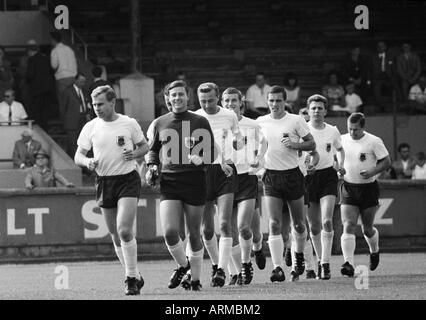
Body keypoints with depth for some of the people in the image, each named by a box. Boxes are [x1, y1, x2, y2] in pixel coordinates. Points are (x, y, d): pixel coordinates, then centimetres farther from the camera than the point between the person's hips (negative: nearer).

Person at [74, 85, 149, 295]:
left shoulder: (129, 124, -2)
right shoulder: (91, 127, 4)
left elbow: (144, 146, 10)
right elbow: (78, 155, 6)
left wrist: (134, 154, -11)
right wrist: (87, 162, -16)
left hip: (127, 180, -4)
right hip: (104, 182, 4)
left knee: (124, 231, -18)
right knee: (116, 236, 7)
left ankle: (131, 279, -9)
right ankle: (134, 277, 21)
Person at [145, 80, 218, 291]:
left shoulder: (200, 122, 3)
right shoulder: (159, 124, 9)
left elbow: (211, 153, 6)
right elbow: (153, 150, 22)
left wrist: (201, 159, -15)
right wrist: (152, 166, 4)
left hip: (195, 182, -1)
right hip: (169, 182, 1)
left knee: (194, 234, 4)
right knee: (169, 232, -13)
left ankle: (194, 278, 18)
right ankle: (183, 266, 14)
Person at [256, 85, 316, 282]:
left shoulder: (295, 121, -3)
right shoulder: (260, 122, 5)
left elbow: (311, 144, 0)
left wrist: (294, 144, -17)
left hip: (292, 175, -1)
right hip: (271, 176, 1)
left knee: (298, 223, 10)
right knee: (274, 224, -11)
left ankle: (299, 254, 38)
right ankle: (277, 268, -16)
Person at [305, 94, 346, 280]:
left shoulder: (333, 131, 6)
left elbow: (340, 149, 24)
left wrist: (341, 165, 7)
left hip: (328, 176, 0)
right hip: (307, 177, 0)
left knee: (327, 221, -15)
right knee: (314, 226, 5)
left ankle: (325, 265, -16)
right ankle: (320, 260, 23)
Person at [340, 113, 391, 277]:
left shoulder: (374, 141, -9)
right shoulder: (342, 140, 3)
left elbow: (386, 162, -5)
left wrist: (372, 172, -20)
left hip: (368, 188, -2)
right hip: (348, 188, 2)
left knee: (367, 228, 8)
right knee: (348, 226, -14)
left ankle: (374, 251, 41)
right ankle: (348, 263, -22)